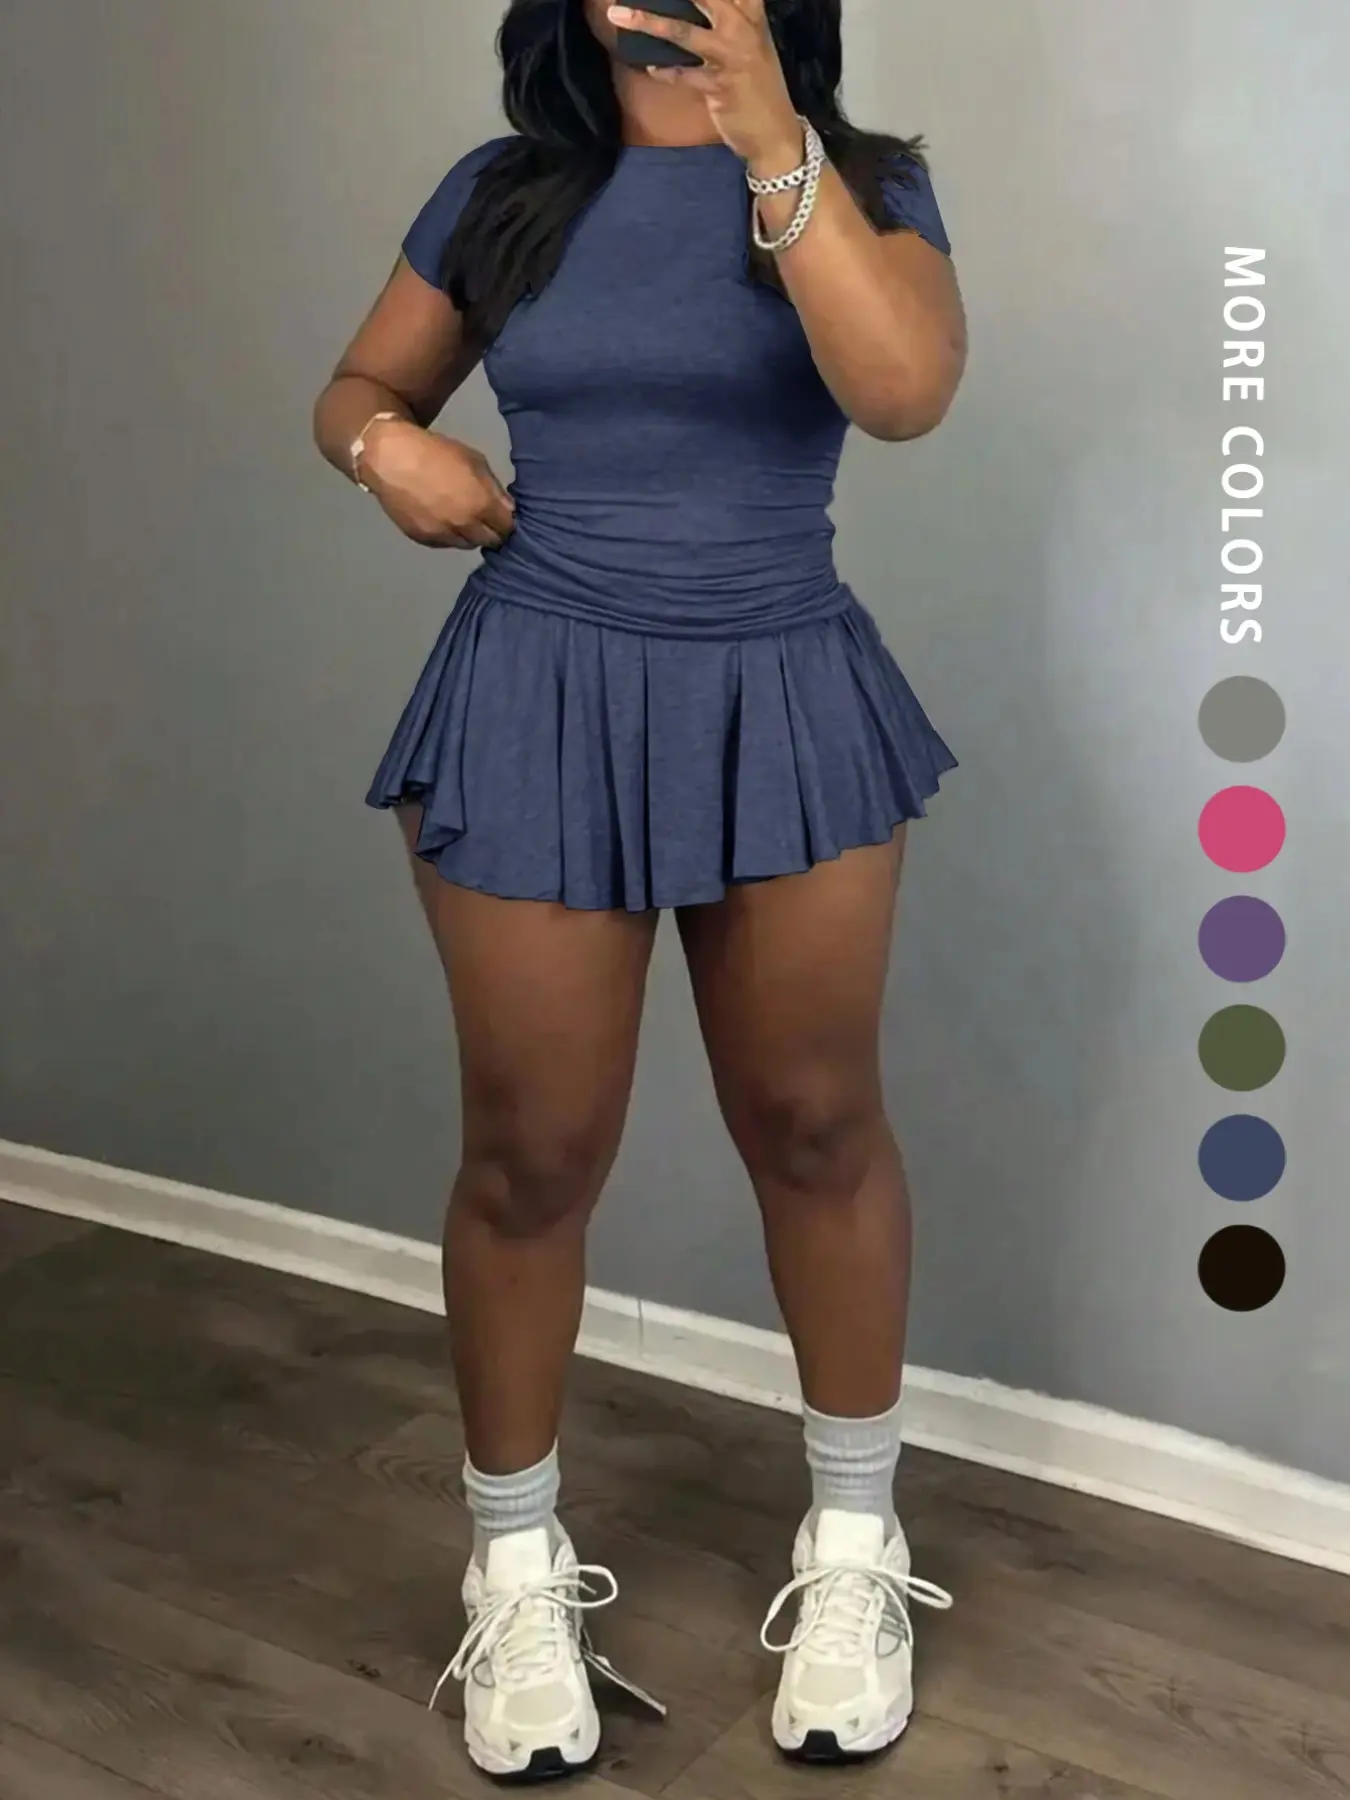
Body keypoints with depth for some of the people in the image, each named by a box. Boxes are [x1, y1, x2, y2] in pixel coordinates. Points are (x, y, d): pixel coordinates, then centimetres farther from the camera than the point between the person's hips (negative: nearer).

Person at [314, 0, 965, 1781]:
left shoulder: (862, 179, 0)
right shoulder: (504, 193, 4)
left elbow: (906, 389, -21)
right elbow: (356, 388, 16)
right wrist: (389, 447, -7)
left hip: (787, 700, 0)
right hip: (540, 702, 1)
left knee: (816, 1126, 9)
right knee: (534, 1154, 5)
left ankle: (853, 1542, 29)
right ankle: (518, 1563, 26)